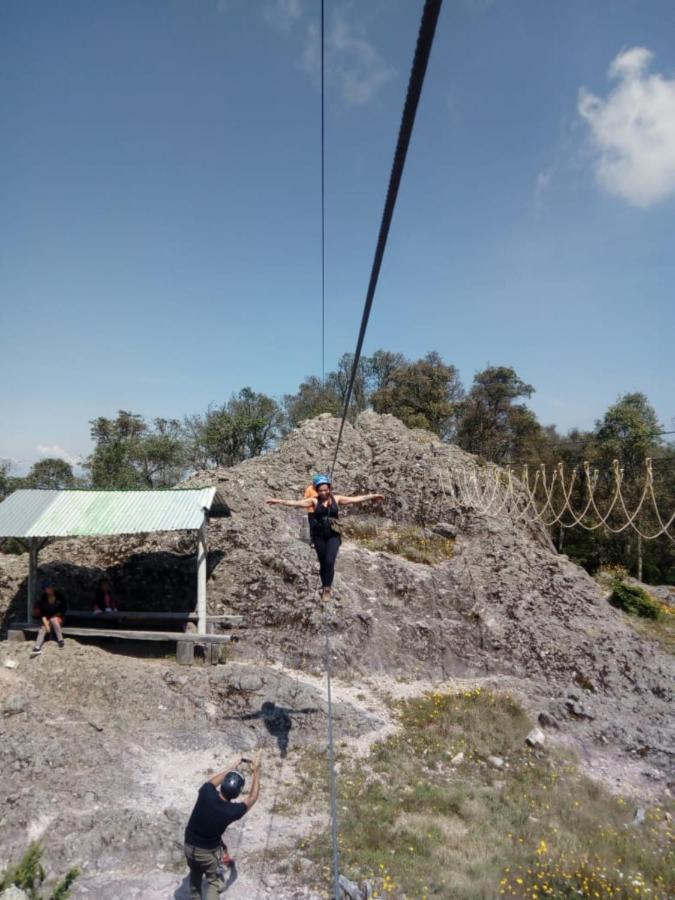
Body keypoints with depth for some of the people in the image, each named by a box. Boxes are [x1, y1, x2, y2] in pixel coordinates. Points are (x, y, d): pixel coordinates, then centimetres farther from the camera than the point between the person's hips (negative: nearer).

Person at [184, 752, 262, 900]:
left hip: (189, 846, 4)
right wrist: (256, 770, -8)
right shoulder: (233, 811, -28)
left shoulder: (206, 793, -25)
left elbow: (212, 782, 1)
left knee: (195, 874, 31)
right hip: (209, 852, -3)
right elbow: (252, 797, -10)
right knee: (215, 883, 19)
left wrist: (232, 768, 7)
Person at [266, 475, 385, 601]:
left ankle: (327, 589, 0)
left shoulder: (336, 499, -1)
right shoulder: (314, 501, -3)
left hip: (333, 536, -1)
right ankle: (325, 587, 29)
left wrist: (372, 496, -4)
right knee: (323, 563, 10)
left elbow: (356, 499, 0)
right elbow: (296, 503, -9)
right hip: (319, 536, 1)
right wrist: (278, 501, -18)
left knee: (330, 562, -14)